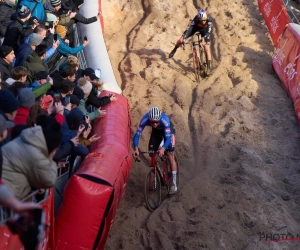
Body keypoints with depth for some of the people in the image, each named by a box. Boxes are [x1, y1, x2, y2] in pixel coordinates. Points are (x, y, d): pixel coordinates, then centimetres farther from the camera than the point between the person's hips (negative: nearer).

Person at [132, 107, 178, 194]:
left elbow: (168, 138, -44)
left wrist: (163, 149, -62)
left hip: (168, 130, -3)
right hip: (156, 131, 3)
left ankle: (174, 184, -6)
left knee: (170, 156, -11)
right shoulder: (145, 120, -36)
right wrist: (136, 149, -52)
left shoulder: (164, 120, -42)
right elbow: (137, 135, -36)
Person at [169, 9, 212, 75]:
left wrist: (204, 38, -55)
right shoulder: (196, 18, -39)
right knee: (181, 40, -4)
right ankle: (174, 49, 30)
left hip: (205, 29, 0)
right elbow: (189, 28, -41)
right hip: (195, 27, 1)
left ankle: (209, 67, 0)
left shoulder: (209, 18, -39)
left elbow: (209, 31, -39)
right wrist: (183, 38, -50)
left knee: (207, 49, -10)